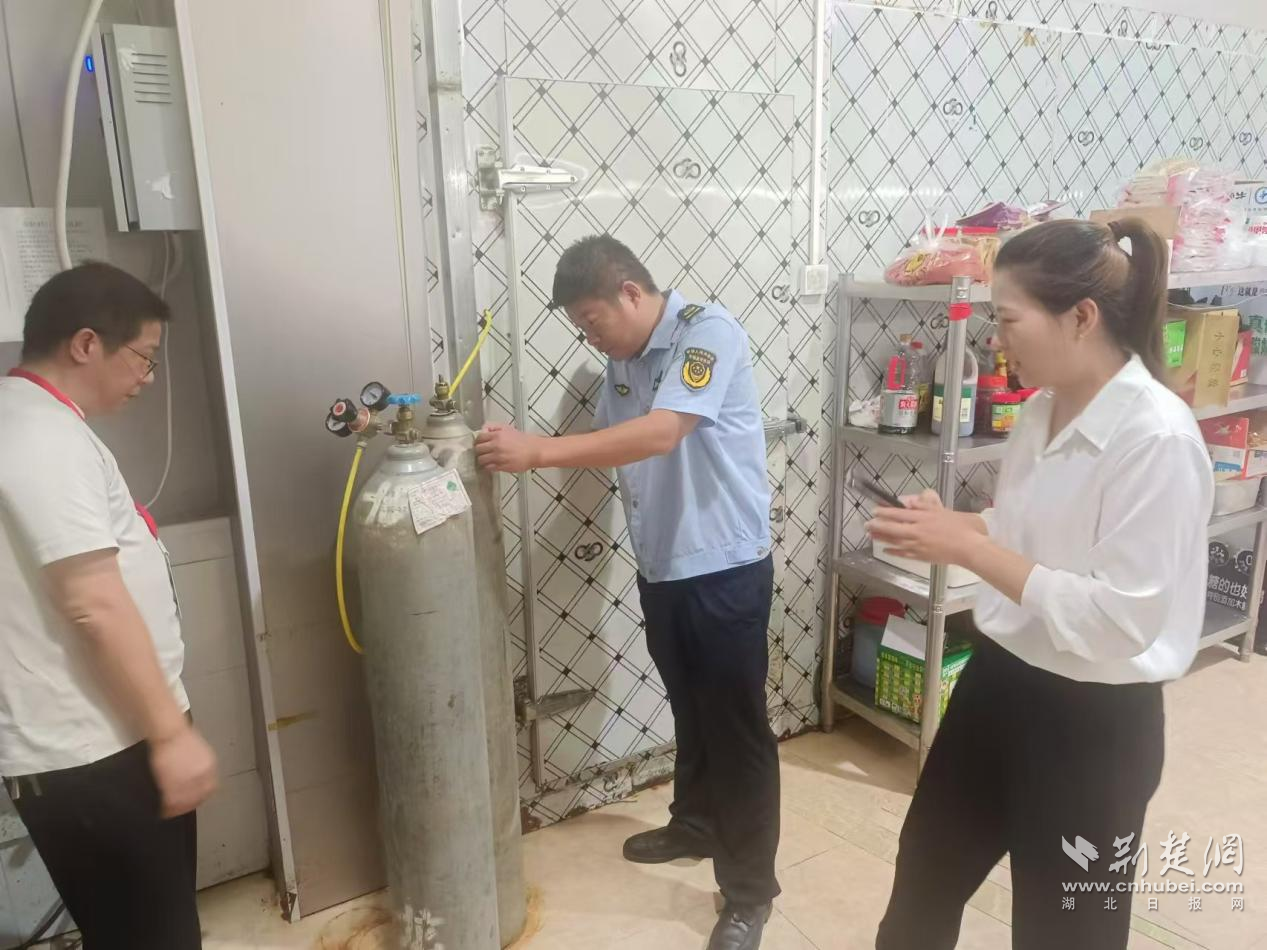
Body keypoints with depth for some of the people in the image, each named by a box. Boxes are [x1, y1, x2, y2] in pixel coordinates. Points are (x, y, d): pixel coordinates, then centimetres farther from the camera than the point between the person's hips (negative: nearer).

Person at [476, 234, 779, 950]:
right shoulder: (625, 360, 8)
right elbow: (611, 447, 10)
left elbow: (660, 435, -30)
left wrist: (538, 451, -29)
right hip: (662, 568, 8)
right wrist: (533, 454, -6)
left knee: (736, 725, 4)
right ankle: (696, 825, 45)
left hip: (725, 567, -8)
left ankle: (750, 891, 20)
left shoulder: (709, 332, -17)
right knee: (689, 710, 23)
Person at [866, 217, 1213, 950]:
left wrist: (968, 548, -25)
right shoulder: (1043, 409, 1)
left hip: (1092, 723, -7)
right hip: (1000, 681, 8)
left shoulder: (1157, 436, -24)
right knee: (925, 874, 25)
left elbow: (1122, 619, -27)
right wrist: (952, 527, -3)